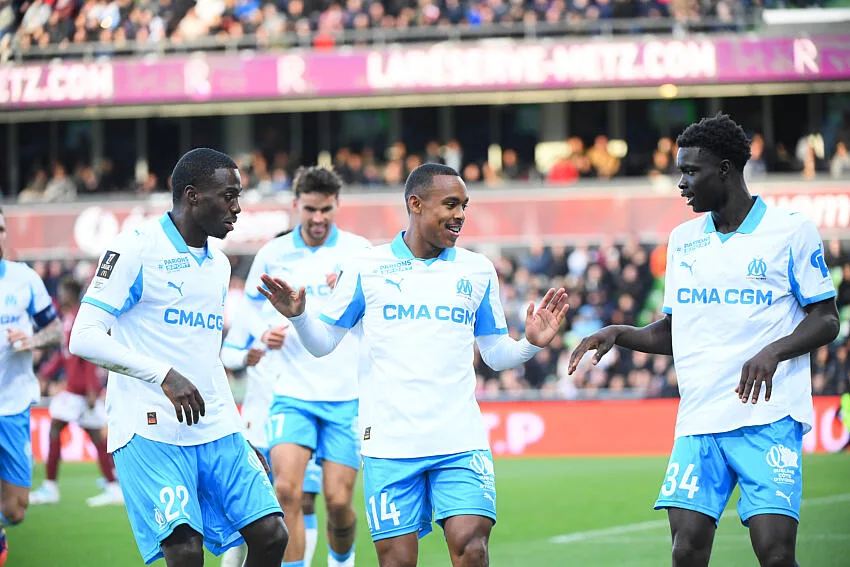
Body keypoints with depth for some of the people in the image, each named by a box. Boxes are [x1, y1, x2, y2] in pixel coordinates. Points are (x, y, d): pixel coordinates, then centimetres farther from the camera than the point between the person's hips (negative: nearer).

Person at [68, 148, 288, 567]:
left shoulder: (219, 264, 18)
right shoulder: (136, 249, -7)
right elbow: (84, 338, -14)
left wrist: (239, 440, 24)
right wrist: (164, 375, -24)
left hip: (216, 434, 7)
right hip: (152, 433, -7)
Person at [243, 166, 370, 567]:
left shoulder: (358, 251, 1)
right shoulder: (272, 254, 5)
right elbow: (253, 300, 23)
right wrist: (264, 331, 2)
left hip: (347, 394, -1)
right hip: (293, 393, 1)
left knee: (338, 500, -2)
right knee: (287, 491, -18)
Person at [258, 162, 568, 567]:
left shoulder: (478, 271, 10)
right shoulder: (365, 268, 4)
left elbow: (496, 354, 15)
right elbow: (324, 343, 8)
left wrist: (532, 343, -4)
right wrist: (298, 316, -12)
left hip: (461, 440, 1)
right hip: (390, 442, -1)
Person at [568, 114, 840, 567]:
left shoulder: (791, 231, -1)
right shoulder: (682, 240, 16)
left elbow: (826, 320, -1)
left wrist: (774, 351, -18)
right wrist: (618, 334, 6)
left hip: (770, 416, -5)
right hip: (699, 421, 5)